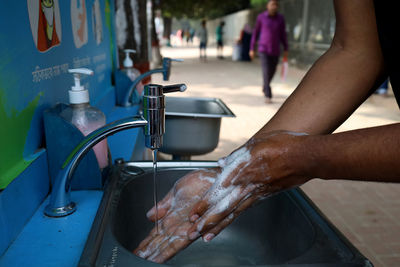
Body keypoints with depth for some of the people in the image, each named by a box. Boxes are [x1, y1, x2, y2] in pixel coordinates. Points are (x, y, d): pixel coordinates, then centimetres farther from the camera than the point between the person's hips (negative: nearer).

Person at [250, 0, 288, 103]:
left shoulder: (281, 18, 0)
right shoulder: (261, 17, -5)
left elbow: (283, 34, 5)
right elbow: (255, 33, 2)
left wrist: (286, 50, 1)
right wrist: (252, 49, 1)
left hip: (275, 50, 3)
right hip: (263, 50, -3)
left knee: (272, 72, 14)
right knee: (266, 72, -16)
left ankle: (265, 87, 43)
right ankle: (268, 96, -14)